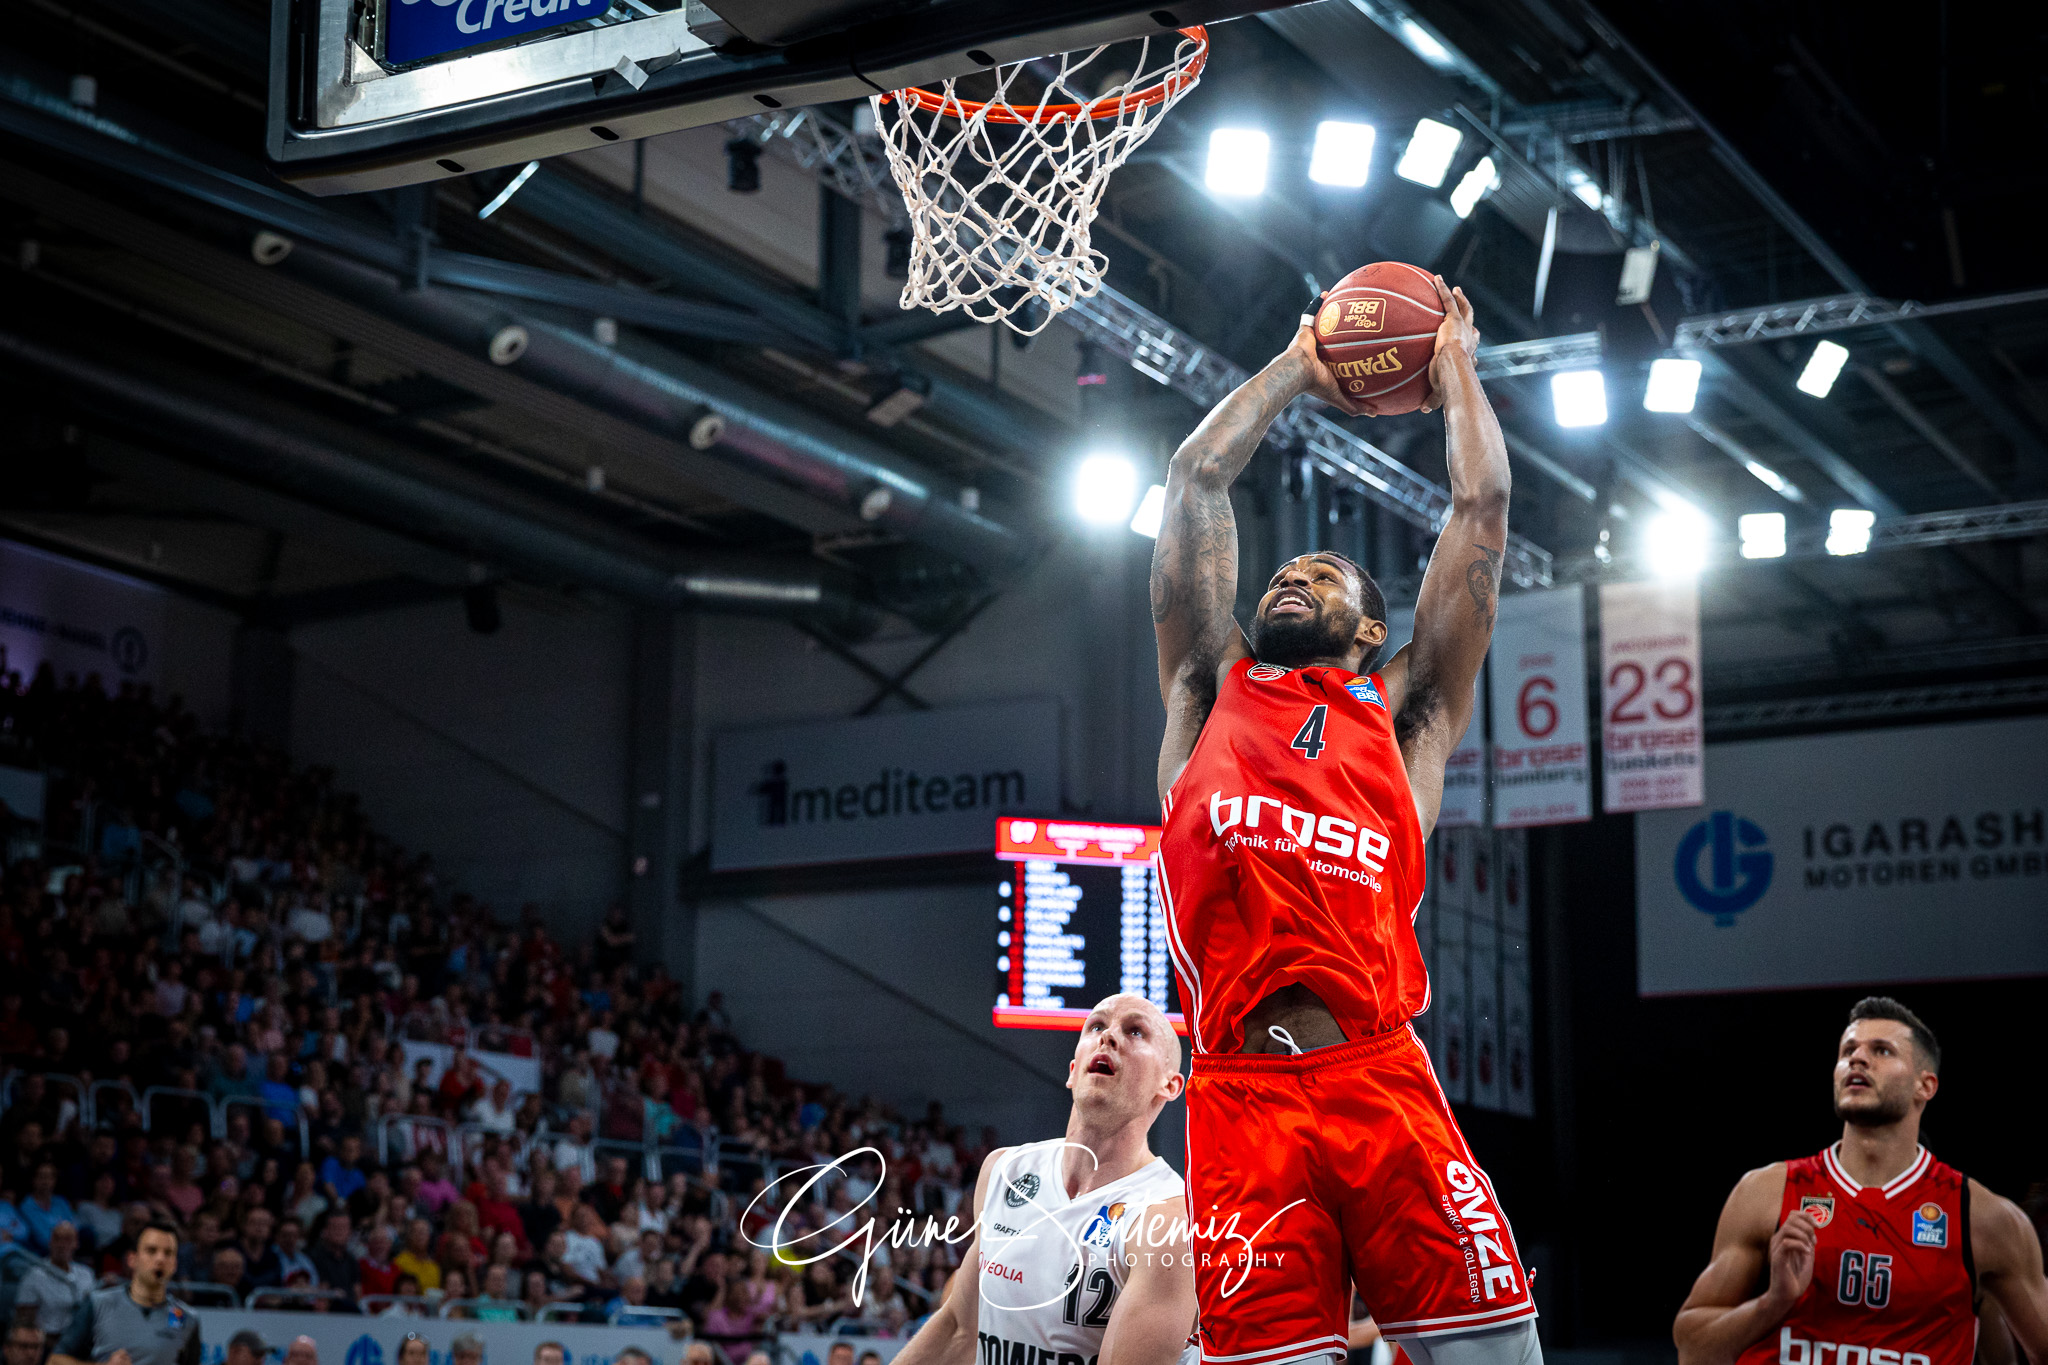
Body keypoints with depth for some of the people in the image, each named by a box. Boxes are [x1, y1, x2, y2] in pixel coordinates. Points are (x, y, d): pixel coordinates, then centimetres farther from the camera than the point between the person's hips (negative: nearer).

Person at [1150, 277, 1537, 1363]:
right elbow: (1197, 477, 26)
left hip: (1380, 1079, 0)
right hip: (1237, 1097, 0)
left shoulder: (1404, 712, 21)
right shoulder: (1211, 694, 23)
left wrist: (1453, 369, 34)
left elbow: (1482, 509, 21)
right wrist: (1297, 370, 38)